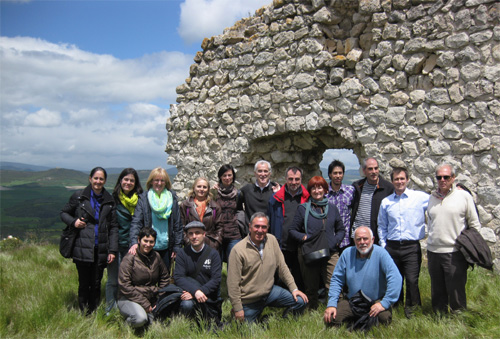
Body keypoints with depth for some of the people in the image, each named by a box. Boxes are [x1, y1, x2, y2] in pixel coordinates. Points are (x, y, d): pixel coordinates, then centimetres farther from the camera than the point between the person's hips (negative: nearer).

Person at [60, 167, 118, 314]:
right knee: (84, 283, 2)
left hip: (100, 250, 2)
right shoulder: (79, 196, 2)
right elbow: (64, 213, 13)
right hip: (83, 249, -2)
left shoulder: (109, 200, 9)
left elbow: (113, 227, 8)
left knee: (96, 284, 8)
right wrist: (73, 222, -9)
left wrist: (113, 250, 0)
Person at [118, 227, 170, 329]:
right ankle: (128, 322, 1)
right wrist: (144, 304, -16)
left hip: (152, 300, 5)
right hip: (129, 299, -5)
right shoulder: (130, 258, -10)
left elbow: (165, 278, 17)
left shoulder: (156, 256, 7)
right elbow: (125, 286, -15)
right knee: (140, 318, -34)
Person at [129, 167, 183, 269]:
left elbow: (177, 225, 7)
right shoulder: (144, 198, 0)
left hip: (166, 247, 2)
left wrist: (177, 247, 3)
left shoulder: (172, 198, 5)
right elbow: (136, 222, -7)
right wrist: (134, 242, -20)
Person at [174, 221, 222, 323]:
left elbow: (216, 279, -8)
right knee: (187, 305, -33)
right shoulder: (182, 254, 0)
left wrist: (202, 291, -23)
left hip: (209, 298, 1)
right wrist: (195, 291, -27)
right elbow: (178, 277, -11)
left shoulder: (213, 254, -1)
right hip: (189, 293, 0)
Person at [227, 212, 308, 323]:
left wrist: (294, 289, -1)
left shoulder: (272, 240, -4)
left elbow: (282, 266, 4)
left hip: (270, 291, 4)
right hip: (249, 301, -4)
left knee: (301, 301, -7)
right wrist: (238, 309, -13)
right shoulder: (238, 250, -18)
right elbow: (233, 283, -15)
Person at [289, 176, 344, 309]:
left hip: (331, 254, 1)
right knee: (311, 288, 9)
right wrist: (304, 237, -11)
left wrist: (336, 241, -1)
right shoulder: (303, 208, 6)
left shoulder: (332, 208, 12)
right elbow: (293, 230, 6)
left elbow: (341, 230, 18)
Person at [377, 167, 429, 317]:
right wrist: (383, 245, 11)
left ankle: (411, 311, 12)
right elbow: (382, 226, 16)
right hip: (392, 247, 3)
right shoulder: (386, 202, 10)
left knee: (412, 280, -6)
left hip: (412, 247, -3)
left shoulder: (421, 197, 0)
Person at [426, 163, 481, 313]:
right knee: (437, 292, 14)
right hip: (433, 251, 4)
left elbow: (475, 225, 2)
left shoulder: (464, 196, -2)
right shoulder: (432, 197, 10)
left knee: (456, 291, 1)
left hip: (455, 252, -4)